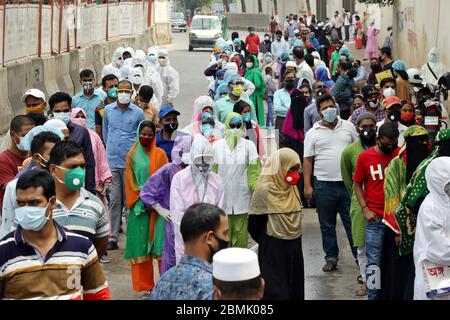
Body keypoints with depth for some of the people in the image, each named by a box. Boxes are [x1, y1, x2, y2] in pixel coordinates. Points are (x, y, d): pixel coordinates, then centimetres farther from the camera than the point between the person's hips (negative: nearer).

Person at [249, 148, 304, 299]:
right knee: (276, 291, -2)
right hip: (273, 250, -7)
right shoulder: (264, 190, -16)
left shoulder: (293, 188, 5)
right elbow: (254, 225, -10)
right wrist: (266, 242, 5)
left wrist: (295, 240, 16)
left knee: (295, 287, 12)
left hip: (294, 248, 7)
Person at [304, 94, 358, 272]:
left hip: (348, 183, 0)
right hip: (324, 184, 0)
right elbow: (307, 160, 2)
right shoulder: (313, 133, 3)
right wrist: (307, 186, -4)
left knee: (352, 223, 3)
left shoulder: (348, 127, 6)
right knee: (327, 225, 8)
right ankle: (331, 258, 19)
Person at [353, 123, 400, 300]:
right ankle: (373, 295, 11)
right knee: (374, 260, 2)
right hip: (375, 218, -1)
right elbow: (357, 185, 7)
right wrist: (365, 209, -4)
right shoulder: (365, 157, -1)